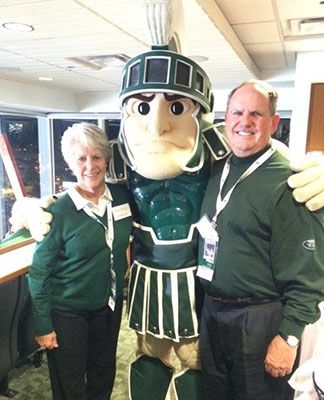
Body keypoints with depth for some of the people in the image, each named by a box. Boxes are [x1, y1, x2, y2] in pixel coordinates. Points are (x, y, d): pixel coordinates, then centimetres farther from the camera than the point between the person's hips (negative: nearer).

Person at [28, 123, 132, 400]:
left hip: (110, 304, 4)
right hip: (68, 311, -4)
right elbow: (39, 272, -12)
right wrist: (43, 326, -9)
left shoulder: (122, 197, -7)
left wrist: (121, 274, 5)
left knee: (104, 376, 23)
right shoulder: (58, 211, -19)